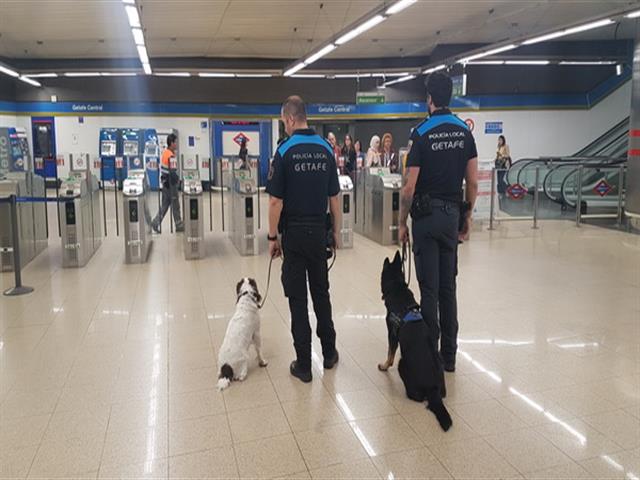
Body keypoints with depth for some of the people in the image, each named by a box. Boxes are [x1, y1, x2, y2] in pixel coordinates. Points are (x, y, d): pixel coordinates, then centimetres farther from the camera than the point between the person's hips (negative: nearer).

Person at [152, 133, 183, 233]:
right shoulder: (171, 156, -19)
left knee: (164, 204, 13)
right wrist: (177, 180, -8)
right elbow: (172, 172, -23)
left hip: (165, 182, 9)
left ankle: (156, 223, 11)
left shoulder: (165, 153, 10)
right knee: (175, 205, 2)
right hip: (170, 183, -9)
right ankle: (179, 226, 12)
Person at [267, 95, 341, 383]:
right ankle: (329, 353, 27)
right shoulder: (326, 150, 2)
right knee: (321, 292, 17)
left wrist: (273, 237, -3)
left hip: (294, 232, -4)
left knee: (297, 298, 3)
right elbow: (334, 197, 5)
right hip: (319, 231, 4)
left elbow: (276, 201, -12)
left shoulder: (285, 151, -11)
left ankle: (304, 365, 9)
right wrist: (336, 231, 14)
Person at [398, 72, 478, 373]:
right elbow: (473, 182, 5)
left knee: (429, 288, -1)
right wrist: (468, 215, 15)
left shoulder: (422, 133, -11)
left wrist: (402, 222, -3)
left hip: (426, 215, -5)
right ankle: (449, 356, 20)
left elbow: (409, 187, -13)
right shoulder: (464, 131, 5)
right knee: (448, 286, 11)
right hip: (452, 213, 5)